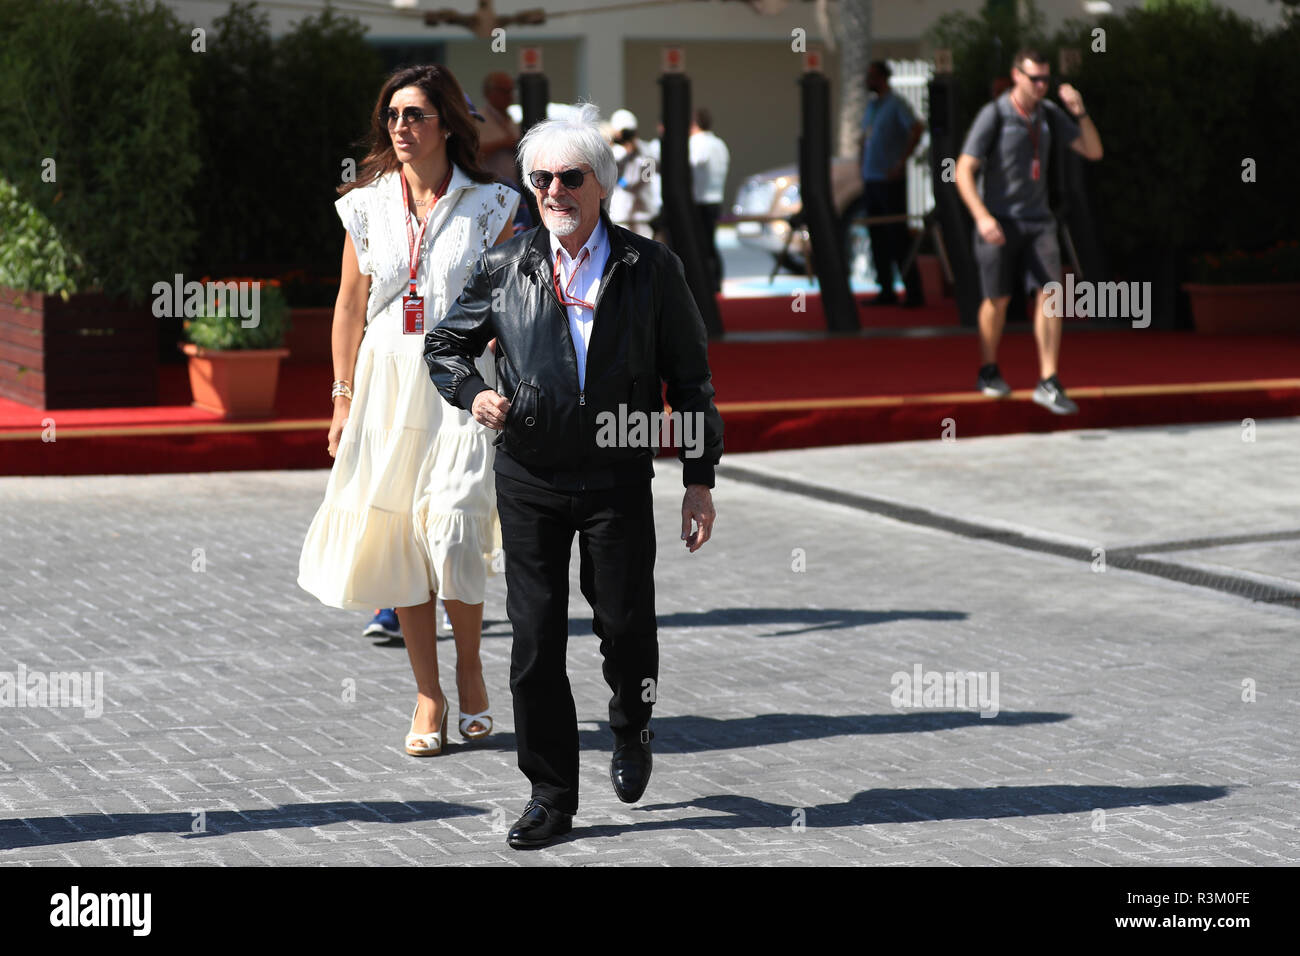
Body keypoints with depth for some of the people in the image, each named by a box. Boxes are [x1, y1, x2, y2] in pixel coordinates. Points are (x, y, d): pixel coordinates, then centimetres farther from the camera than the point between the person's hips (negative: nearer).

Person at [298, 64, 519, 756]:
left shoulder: (489, 205, 0)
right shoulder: (367, 206, 7)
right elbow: (350, 305, 11)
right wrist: (343, 398, 7)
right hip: (387, 381, 3)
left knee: (451, 530, -14)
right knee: (398, 535, 2)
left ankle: (470, 668, 11)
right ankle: (429, 696, 12)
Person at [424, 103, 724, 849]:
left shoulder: (650, 268, 0)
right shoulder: (506, 268, 3)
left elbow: (689, 377, 3)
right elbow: (444, 345, 15)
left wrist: (700, 478, 0)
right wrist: (473, 393, -7)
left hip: (619, 479, -1)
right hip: (529, 480, 1)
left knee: (625, 625, 2)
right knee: (535, 640, 1)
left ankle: (631, 730, 36)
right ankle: (552, 798, 13)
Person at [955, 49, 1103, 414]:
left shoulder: (1049, 113, 2)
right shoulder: (993, 116, -13)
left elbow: (1093, 151, 2)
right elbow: (963, 171, -15)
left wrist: (1080, 112, -15)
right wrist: (982, 217, -27)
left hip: (1038, 220, 4)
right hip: (999, 222, -4)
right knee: (998, 300, 6)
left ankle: (1048, 384, -10)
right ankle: (989, 371, 30)